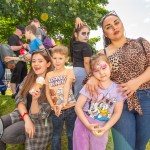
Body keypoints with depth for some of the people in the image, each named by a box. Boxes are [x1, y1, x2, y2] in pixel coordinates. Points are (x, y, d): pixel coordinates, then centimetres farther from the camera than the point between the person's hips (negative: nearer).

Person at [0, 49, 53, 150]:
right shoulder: (28, 78, 2)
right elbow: (20, 100, -3)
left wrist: (34, 99, -36)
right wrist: (27, 119, -19)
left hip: (38, 121, -5)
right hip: (22, 113, 6)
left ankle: (28, 139, 5)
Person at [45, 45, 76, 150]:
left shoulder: (69, 72, -5)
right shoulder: (49, 75, 5)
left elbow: (67, 87, -21)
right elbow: (47, 93, 2)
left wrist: (64, 103, -35)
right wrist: (53, 106, -13)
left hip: (70, 109, -2)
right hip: (56, 110, 3)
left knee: (71, 134, 13)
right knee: (56, 136, 16)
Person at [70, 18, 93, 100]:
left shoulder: (73, 43, 8)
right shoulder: (86, 46, -12)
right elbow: (86, 63, -17)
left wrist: (78, 22, 13)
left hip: (74, 70, 8)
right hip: (82, 71, -8)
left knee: (76, 95, 14)